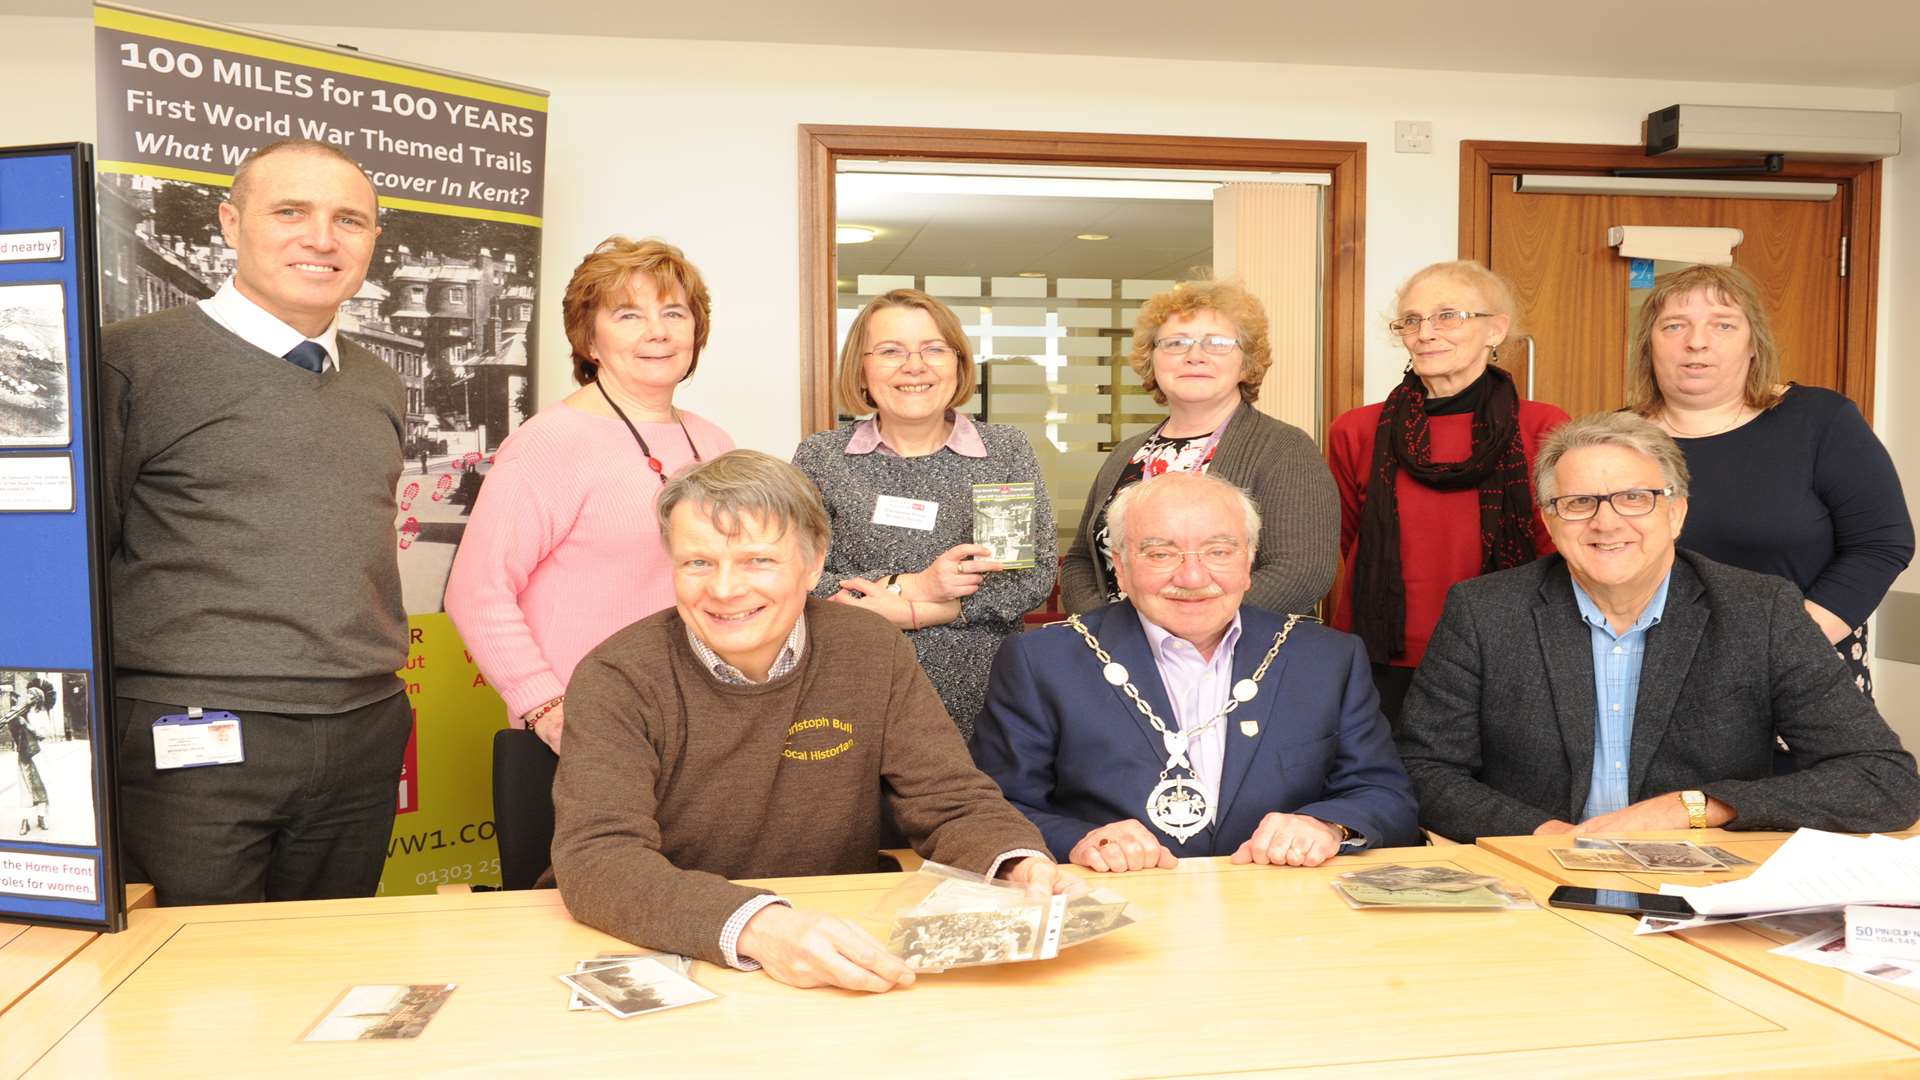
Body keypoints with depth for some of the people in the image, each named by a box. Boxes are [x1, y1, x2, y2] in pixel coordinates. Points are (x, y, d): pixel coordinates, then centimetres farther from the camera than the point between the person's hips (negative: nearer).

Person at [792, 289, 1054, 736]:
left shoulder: (1007, 449, 3)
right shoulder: (820, 457, 1)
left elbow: (1038, 576, -6)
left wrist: (905, 611, -13)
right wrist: (913, 586, -18)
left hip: (983, 705, 1)